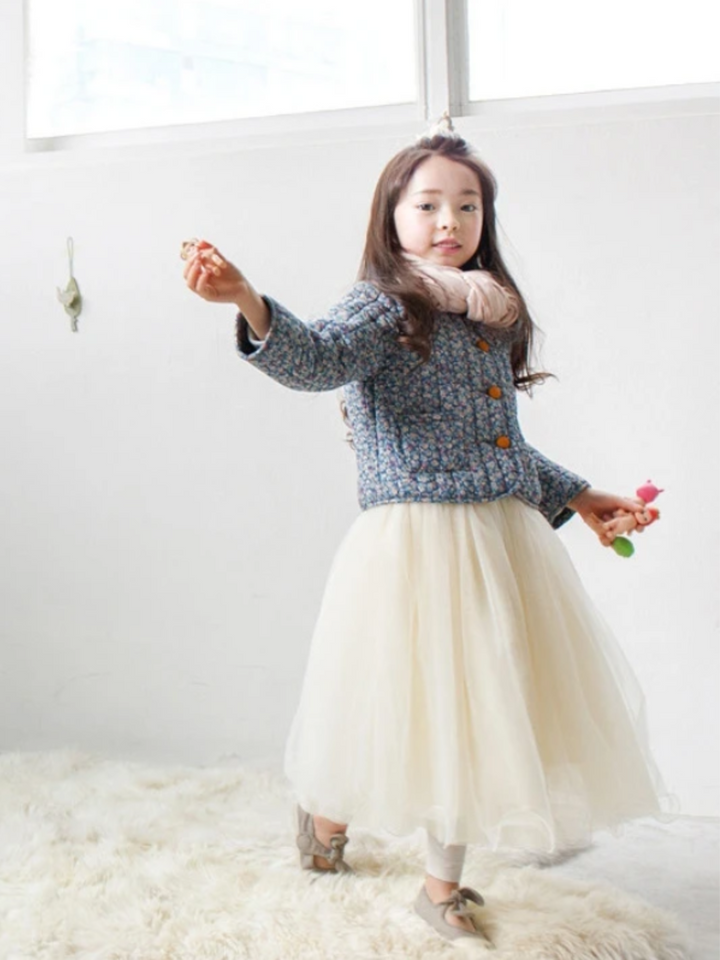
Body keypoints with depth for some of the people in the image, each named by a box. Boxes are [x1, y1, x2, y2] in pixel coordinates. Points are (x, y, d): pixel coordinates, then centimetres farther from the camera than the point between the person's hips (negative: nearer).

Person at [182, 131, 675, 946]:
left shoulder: (490, 318, 15)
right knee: (413, 704, 1)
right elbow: (317, 358, -29)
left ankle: (443, 884, 30)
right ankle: (326, 810, 35)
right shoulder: (382, 308, -7)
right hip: (414, 545, -7)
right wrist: (251, 306, -47)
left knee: (474, 710, 11)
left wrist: (574, 496, 26)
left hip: (508, 539, 7)